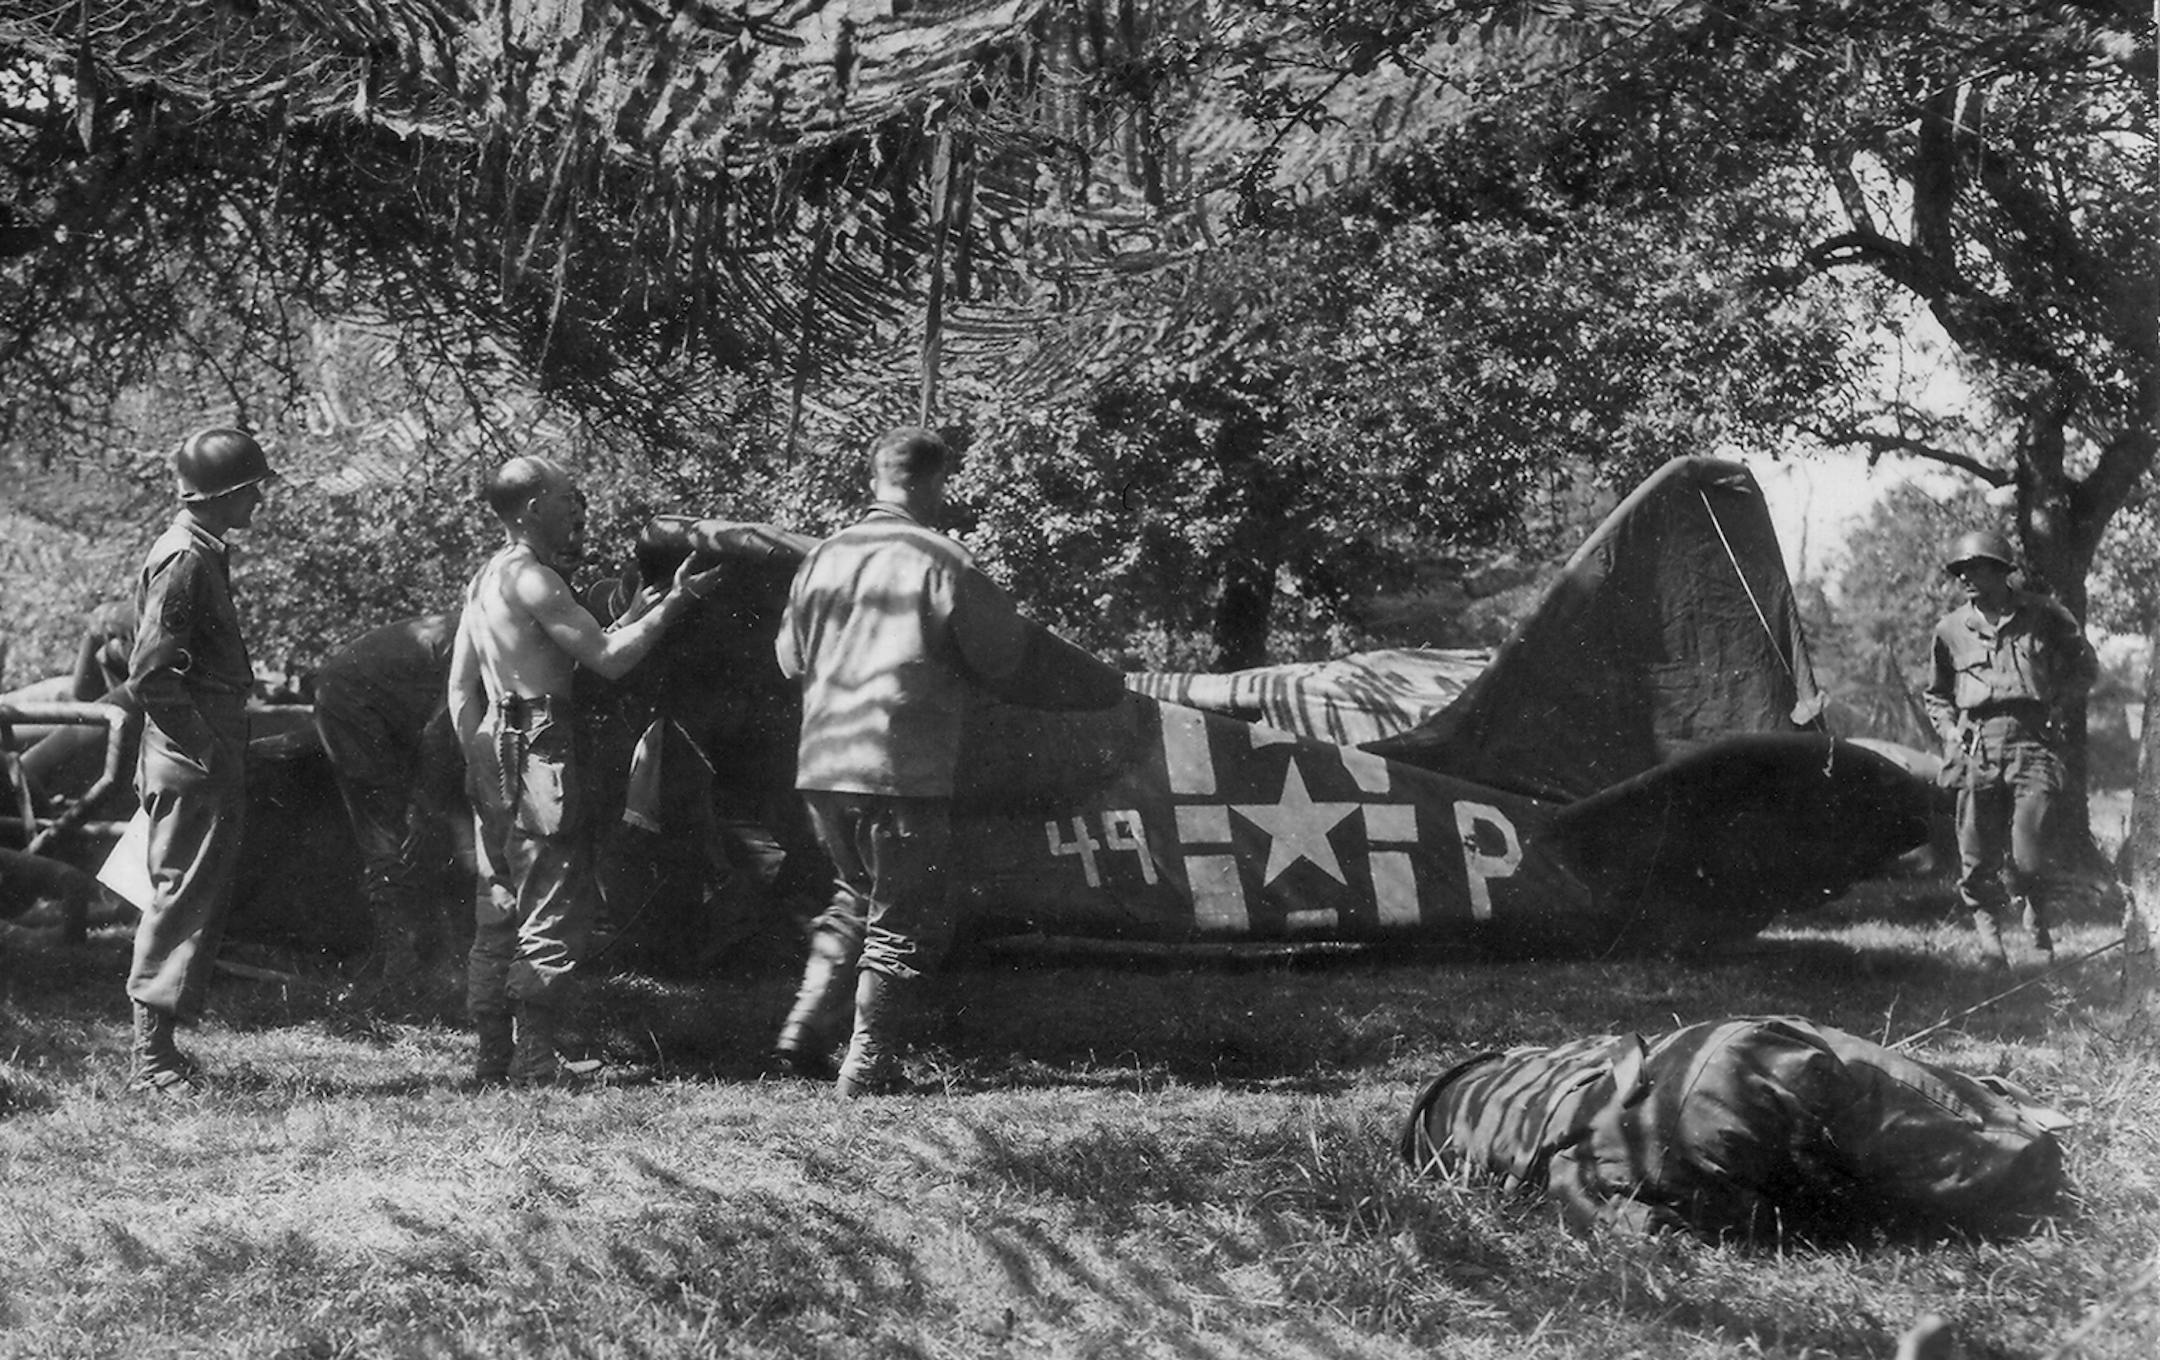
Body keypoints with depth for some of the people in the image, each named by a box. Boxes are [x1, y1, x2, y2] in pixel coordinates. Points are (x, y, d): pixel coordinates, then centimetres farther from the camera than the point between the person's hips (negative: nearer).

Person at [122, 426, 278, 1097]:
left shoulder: (201, 553, 15)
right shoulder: (184, 561, -16)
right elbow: (149, 676, -22)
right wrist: (203, 743, -16)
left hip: (204, 762, 10)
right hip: (193, 765, -10)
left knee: (195, 900, 13)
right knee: (183, 899, -7)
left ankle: (156, 1047, 19)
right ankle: (153, 1054, -3)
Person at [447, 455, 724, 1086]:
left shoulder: (484, 580, 16)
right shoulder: (532, 578, -13)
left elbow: (461, 690, 18)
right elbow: (607, 659, -16)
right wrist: (673, 603, -7)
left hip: (495, 756, 10)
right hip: (540, 756, -10)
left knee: (500, 916, 12)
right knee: (554, 915, -5)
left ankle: (493, 1058, 15)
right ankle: (534, 1062, -5)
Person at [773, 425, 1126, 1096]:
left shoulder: (824, 557, 7)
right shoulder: (943, 563, -10)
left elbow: (791, 658, 19)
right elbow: (1014, 659, -5)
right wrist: (1103, 686, 10)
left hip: (822, 765, 6)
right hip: (904, 772, -6)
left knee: (857, 894, 25)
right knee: (905, 921, 5)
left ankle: (809, 1024, 15)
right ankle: (868, 1065, 6)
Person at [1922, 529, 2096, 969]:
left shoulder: (2042, 615, 7)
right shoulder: (1951, 629, 13)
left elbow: (2084, 666, 18)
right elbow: (1935, 694, 26)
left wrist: (2055, 703, 4)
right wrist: (1949, 730, 8)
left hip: (2031, 739, -3)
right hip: (1976, 747, 3)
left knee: (2028, 858, -12)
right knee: (1977, 857, -2)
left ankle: (2041, 937, 10)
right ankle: (1990, 942, 8)